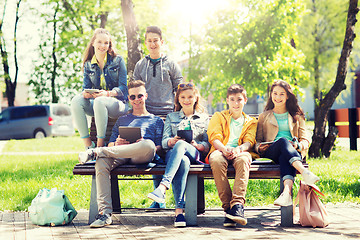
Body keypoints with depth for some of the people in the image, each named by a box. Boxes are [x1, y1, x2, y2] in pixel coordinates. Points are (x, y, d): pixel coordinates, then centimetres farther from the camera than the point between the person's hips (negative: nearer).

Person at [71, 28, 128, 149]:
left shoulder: (118, 61, 2)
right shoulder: (88, 65, 13)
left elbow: (123, 88, -5)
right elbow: (86, 86, 8)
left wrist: (108, 93, -25)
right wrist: (85, 93, -18)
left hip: (118, 103, -4)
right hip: (95, 104, 4)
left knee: (99, 101, -37)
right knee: (76, 100, -25)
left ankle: (100, 146, -29)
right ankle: (88, 146, -26)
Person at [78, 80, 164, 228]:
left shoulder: (156, 120, 27)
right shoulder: (122, 120, 35)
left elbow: (160, 146, 15)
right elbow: (110, 144, 25)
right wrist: (116, 144, 0)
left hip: (142, 156, -2)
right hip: (120, 156, 2)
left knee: (148, 144, -41)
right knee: (101, 162, -35)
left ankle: (97, 151, -33)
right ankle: (105, 212, -41)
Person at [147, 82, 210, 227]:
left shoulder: (204, 118, 26)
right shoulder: (171, 117, 28)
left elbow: (207, 144, 14)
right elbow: (164, 142, 14)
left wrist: (196, 145, -10)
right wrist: (172, 141, -11)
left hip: (196, 155, -1)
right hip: (173, 154, 1)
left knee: (181, 145, -39)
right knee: (183, 162, -40)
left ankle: (162, 188, -56)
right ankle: (179, 209, -53)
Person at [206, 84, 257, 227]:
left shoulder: (250, 122, 26)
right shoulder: (218, 117, 23)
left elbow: (249, 142, 8)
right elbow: (215, 138, 6)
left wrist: (239, 149, -17)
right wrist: (224, 149, -18)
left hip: (239, 152, 0)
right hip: (221, 151, 0)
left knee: (243, 159, -39)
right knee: (216, 160, -39)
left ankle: (237, 204, -48)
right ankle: (227, 205, -38)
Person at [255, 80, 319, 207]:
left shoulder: (297, 116, 25)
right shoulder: (264, 116, 26)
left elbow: (305, 140, 16)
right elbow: (258, 140, 21)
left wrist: (298, 145, -9)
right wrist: (259, 147, -5)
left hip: (294, 152, 0)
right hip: (271, 152, 0)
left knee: (284, 157, -41)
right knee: (283, 141, -38)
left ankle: (287, 191, -66)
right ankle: (305, 172, -60)